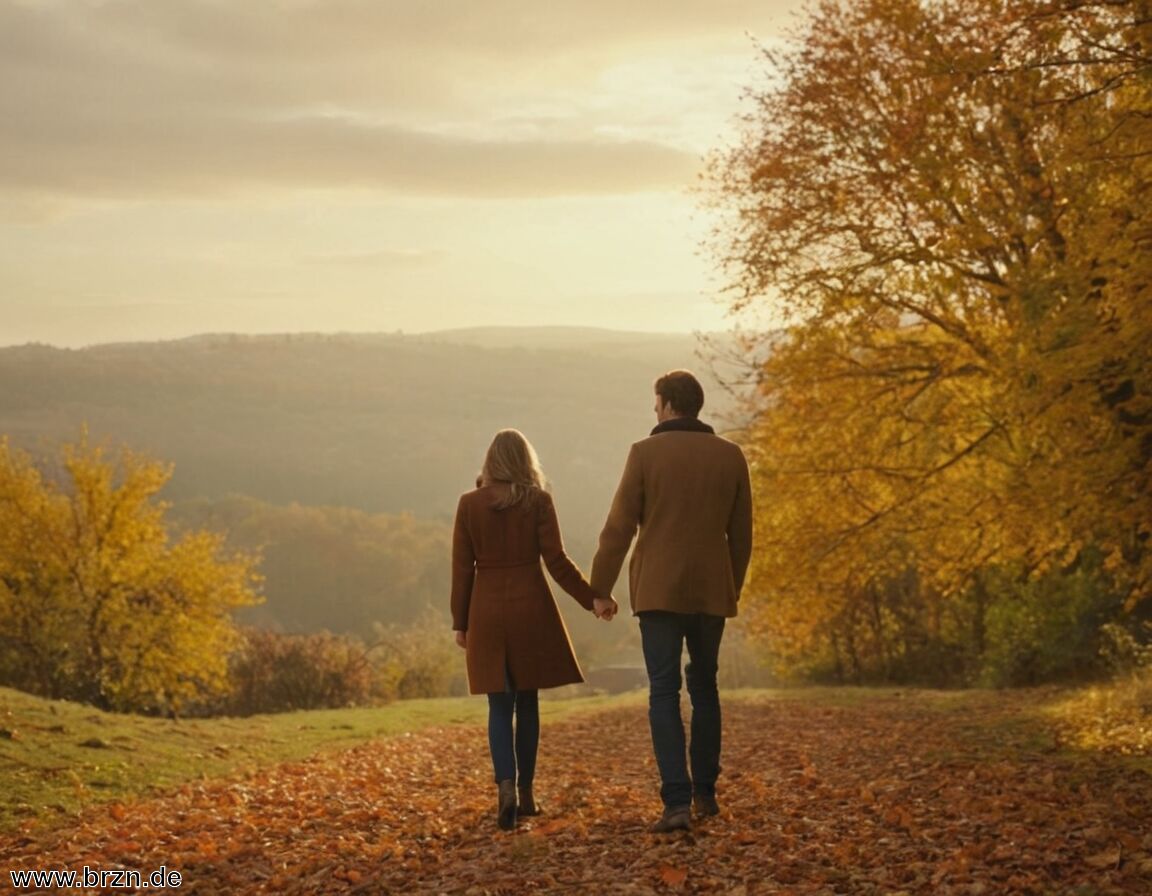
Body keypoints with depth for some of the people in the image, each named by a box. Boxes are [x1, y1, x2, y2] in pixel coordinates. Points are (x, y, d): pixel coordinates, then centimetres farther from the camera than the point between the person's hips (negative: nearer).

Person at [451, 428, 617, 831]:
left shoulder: (469, 504, 0)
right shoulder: (538, 501, -3)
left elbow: (462, 568, 1)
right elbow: (556, 560, -7)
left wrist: (460, 623, 8)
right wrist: (593, 598, 1)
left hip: (487, 610, 0)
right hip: (531, 608, 0)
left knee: (500, 706, 3)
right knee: (527, 703, 12)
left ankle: (506, 787, -17)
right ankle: (525, 793, 16)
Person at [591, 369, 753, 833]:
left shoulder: (646, 452, -6)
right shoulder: (730, 456, 3)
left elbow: (619, 528, -6)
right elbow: (741, 533, 7)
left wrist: (599, 589, 3)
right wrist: (734, 587, 20)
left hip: (659, 590, -3)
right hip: (711, 590, 3)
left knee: (664, 693, -3)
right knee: (704, 687, 19)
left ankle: (678, 800, -14)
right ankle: (704, 792, 24)